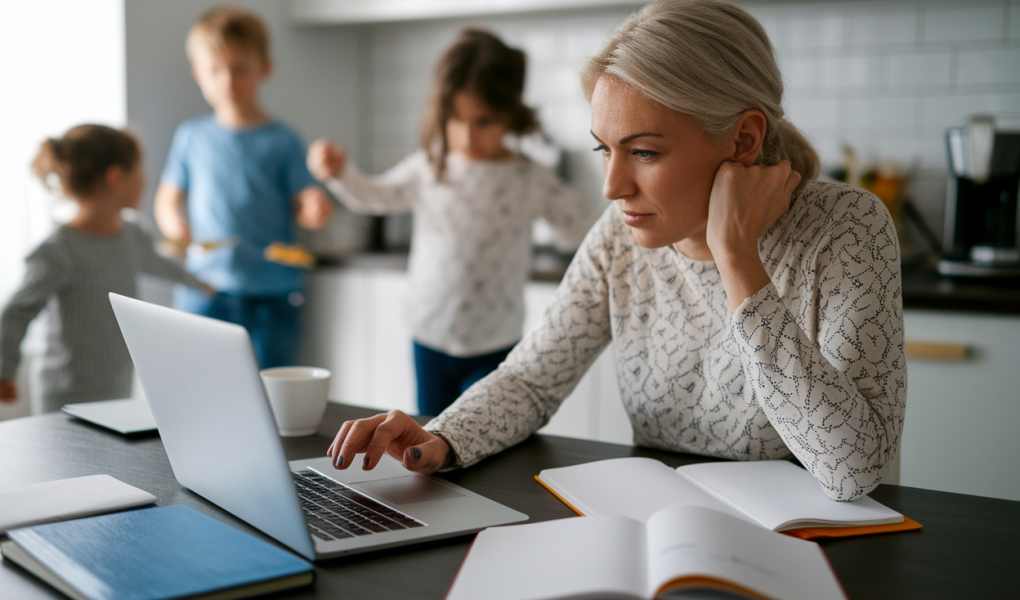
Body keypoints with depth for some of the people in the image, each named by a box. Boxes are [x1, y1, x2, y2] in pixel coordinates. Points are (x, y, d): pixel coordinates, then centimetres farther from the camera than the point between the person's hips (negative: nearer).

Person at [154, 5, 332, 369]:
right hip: (204, 291, 2)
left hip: (272, 296, -1)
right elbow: (168, 199, 12)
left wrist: (315, 210, -23)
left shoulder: (281, 142, 1)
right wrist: (175, 225, -9)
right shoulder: (191, 137, 7)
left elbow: (303, 208, 0)